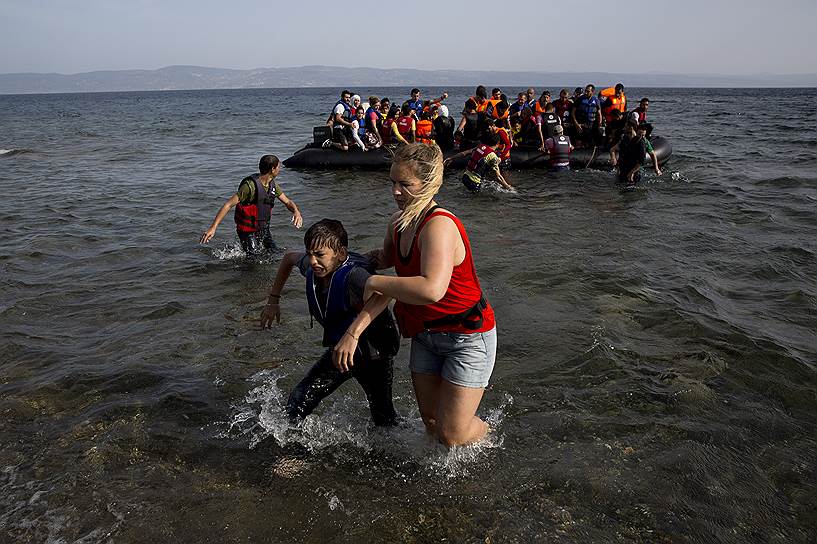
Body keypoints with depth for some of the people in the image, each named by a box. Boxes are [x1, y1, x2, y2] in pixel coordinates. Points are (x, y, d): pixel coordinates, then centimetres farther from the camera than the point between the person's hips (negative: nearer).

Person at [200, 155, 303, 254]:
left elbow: (287, 202, 9)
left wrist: (296, 211, -16)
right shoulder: (250, 185, -25)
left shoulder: (272, 185, 0)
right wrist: (213, 227, -32)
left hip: (263, 228, 8)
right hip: (249, 231, -7)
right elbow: (228, 205, -26)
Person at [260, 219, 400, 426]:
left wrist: (352, 334, -68)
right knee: (297, 403, -1)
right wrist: (273, 300, 11)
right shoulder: (312, 267, -12)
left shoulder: (352, 274, -36)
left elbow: (382, 294, -57)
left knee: (383, 417, 9)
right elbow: (289, 257, 11)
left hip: (373, 353, -6)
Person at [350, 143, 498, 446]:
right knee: (431, 421, 16)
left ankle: (488, 433, 34)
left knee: (452, 435, 0)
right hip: (426, 335, 8)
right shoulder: (398, 222, 0)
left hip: (468, 336, -8)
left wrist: (375, 282, -31)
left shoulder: (439, 225, -28)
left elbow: (431, 290, -44)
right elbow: (387, 257, 24)